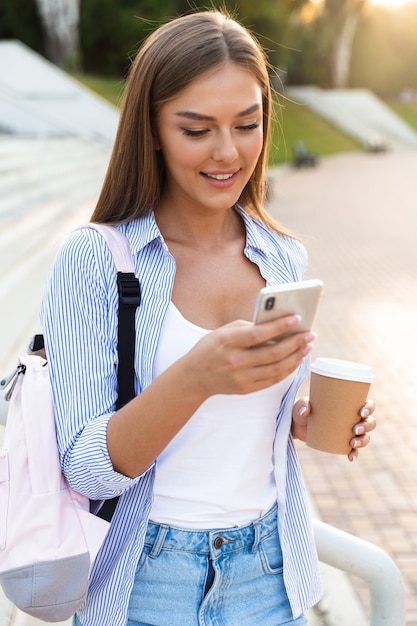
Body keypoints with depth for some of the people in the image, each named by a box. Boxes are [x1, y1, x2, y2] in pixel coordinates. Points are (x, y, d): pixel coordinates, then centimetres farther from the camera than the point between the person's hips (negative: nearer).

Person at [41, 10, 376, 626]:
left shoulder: (286, 259, -1)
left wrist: (306, 420, -9)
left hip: (268, 575, 4)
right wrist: (195, 377, -34)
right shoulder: (92, 259, -15)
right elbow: (88, 470, -18)